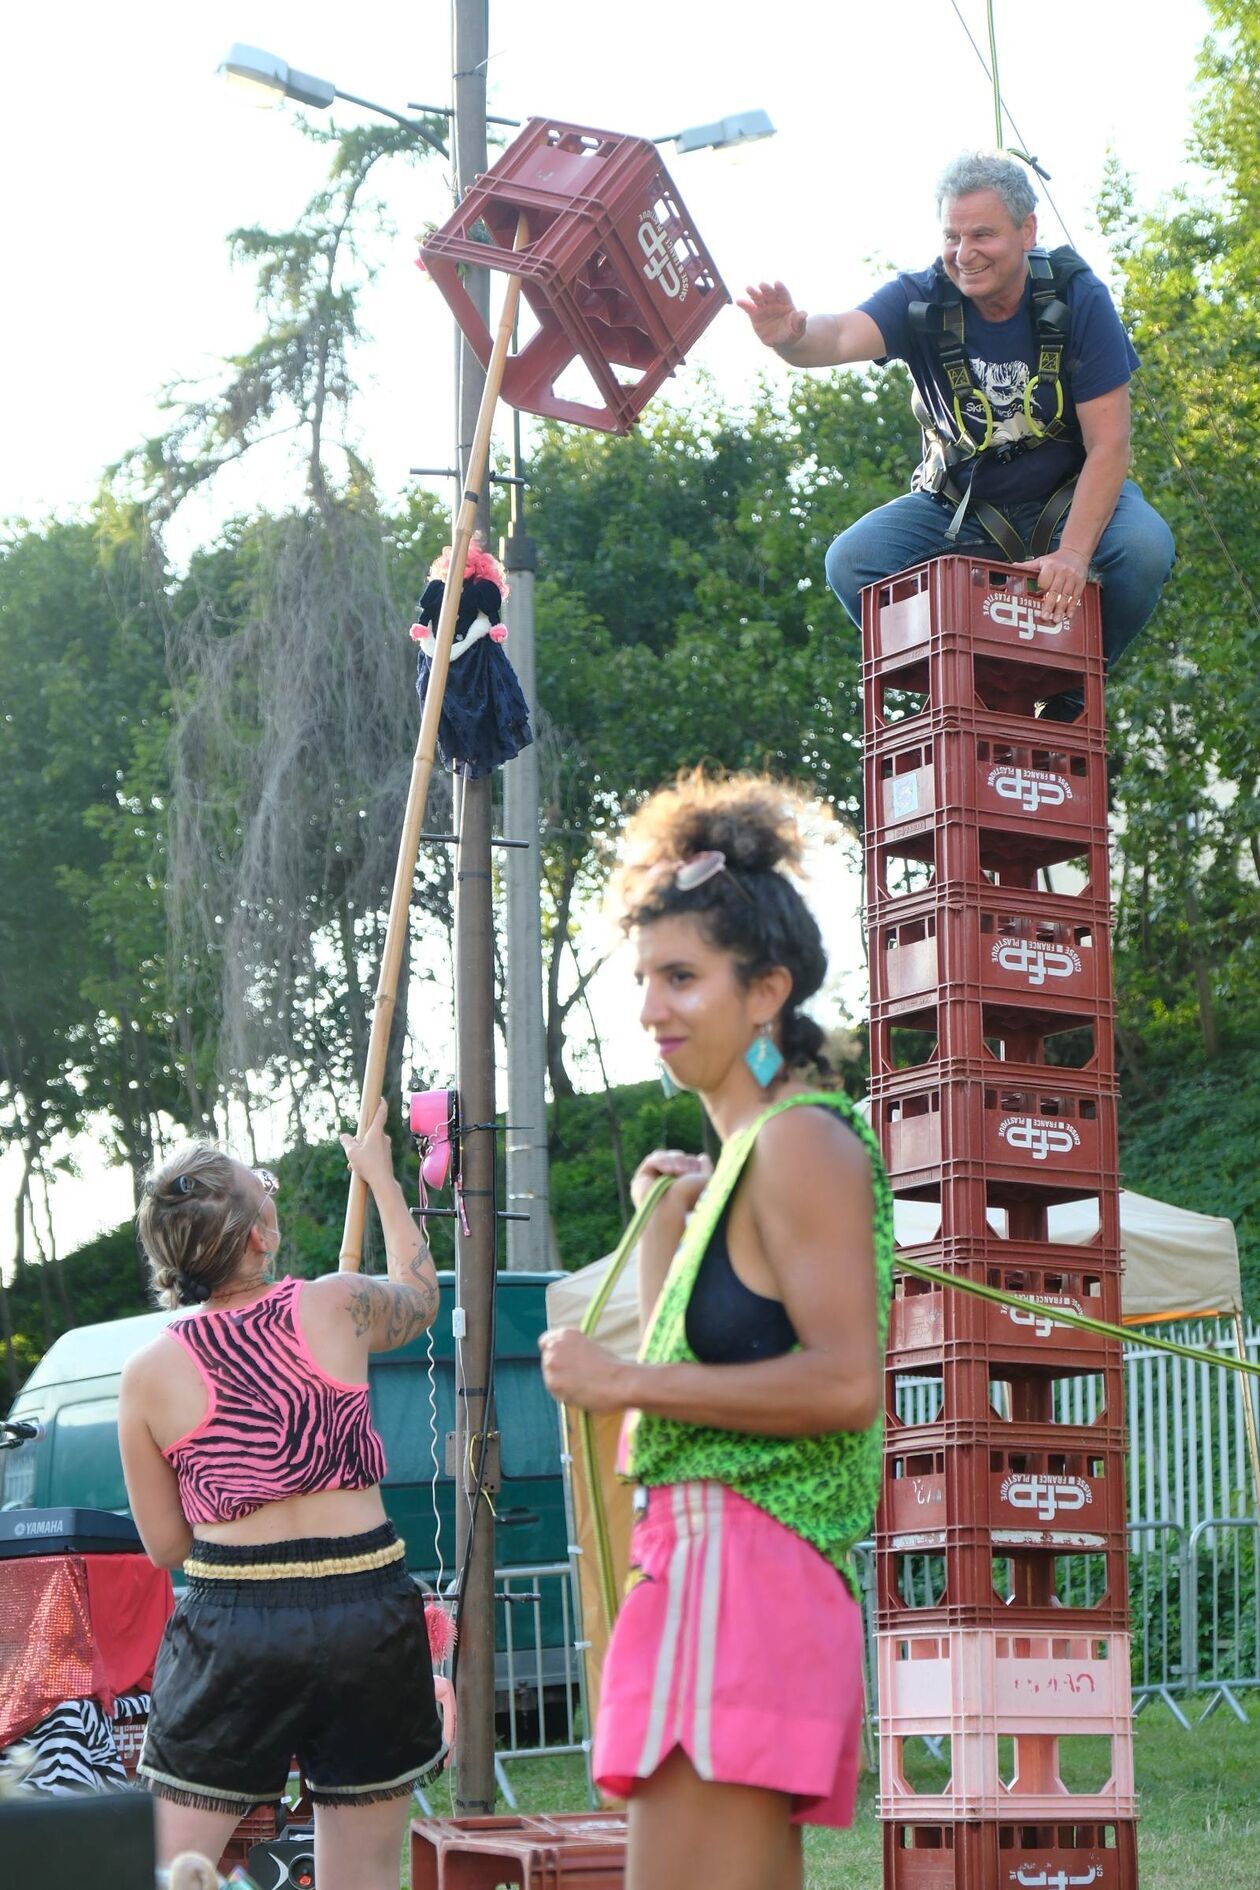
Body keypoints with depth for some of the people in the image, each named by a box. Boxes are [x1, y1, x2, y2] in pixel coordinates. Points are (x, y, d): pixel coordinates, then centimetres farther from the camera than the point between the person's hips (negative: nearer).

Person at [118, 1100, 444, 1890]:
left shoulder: (149, 1376, -1)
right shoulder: (335, 1308, -2)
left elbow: (165, 1546, 9)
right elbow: (420, 1296, 24)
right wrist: (381, 1175, 36)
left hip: (232, 1623, 0)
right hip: (364, 1612, 1)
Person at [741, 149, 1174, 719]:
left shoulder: (1077, 298, -19)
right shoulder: (921, 300, -16)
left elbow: (1108, 445, -21)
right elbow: (843, 336, -38)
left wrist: (1072, 552, -35)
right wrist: (791, 338, -63)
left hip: (1069, 497, -1)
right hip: (959, 504, 1)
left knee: (1144, 548, -31)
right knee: (850, 563, -21)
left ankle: (1070, 690, -3)